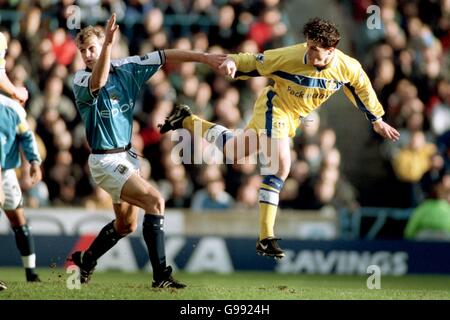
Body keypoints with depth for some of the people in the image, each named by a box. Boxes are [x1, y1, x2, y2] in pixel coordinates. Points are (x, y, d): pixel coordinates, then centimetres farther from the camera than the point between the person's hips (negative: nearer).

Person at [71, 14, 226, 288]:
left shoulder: (126, 68, 0)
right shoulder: (82, 80, -15)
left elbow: (165, 57, 3)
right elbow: (98, 82, -39)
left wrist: (204, 57, -2)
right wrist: (109, 43, -53)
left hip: (127, 156, 7)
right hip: (106, 160, -7)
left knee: (127, 225, 18)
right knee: (155, 201, -21)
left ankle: (86, 260, 39)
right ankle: (161, 275, -19)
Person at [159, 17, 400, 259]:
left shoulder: (348, 68, -17)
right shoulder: (290, 57, -28)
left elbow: (363, 89, 2)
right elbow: (254, 62, -19)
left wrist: (377, 121, 13)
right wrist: (232, 62, -39)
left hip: (293, 117, 6)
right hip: (275, 107, -6)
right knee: (280, 165, -22)